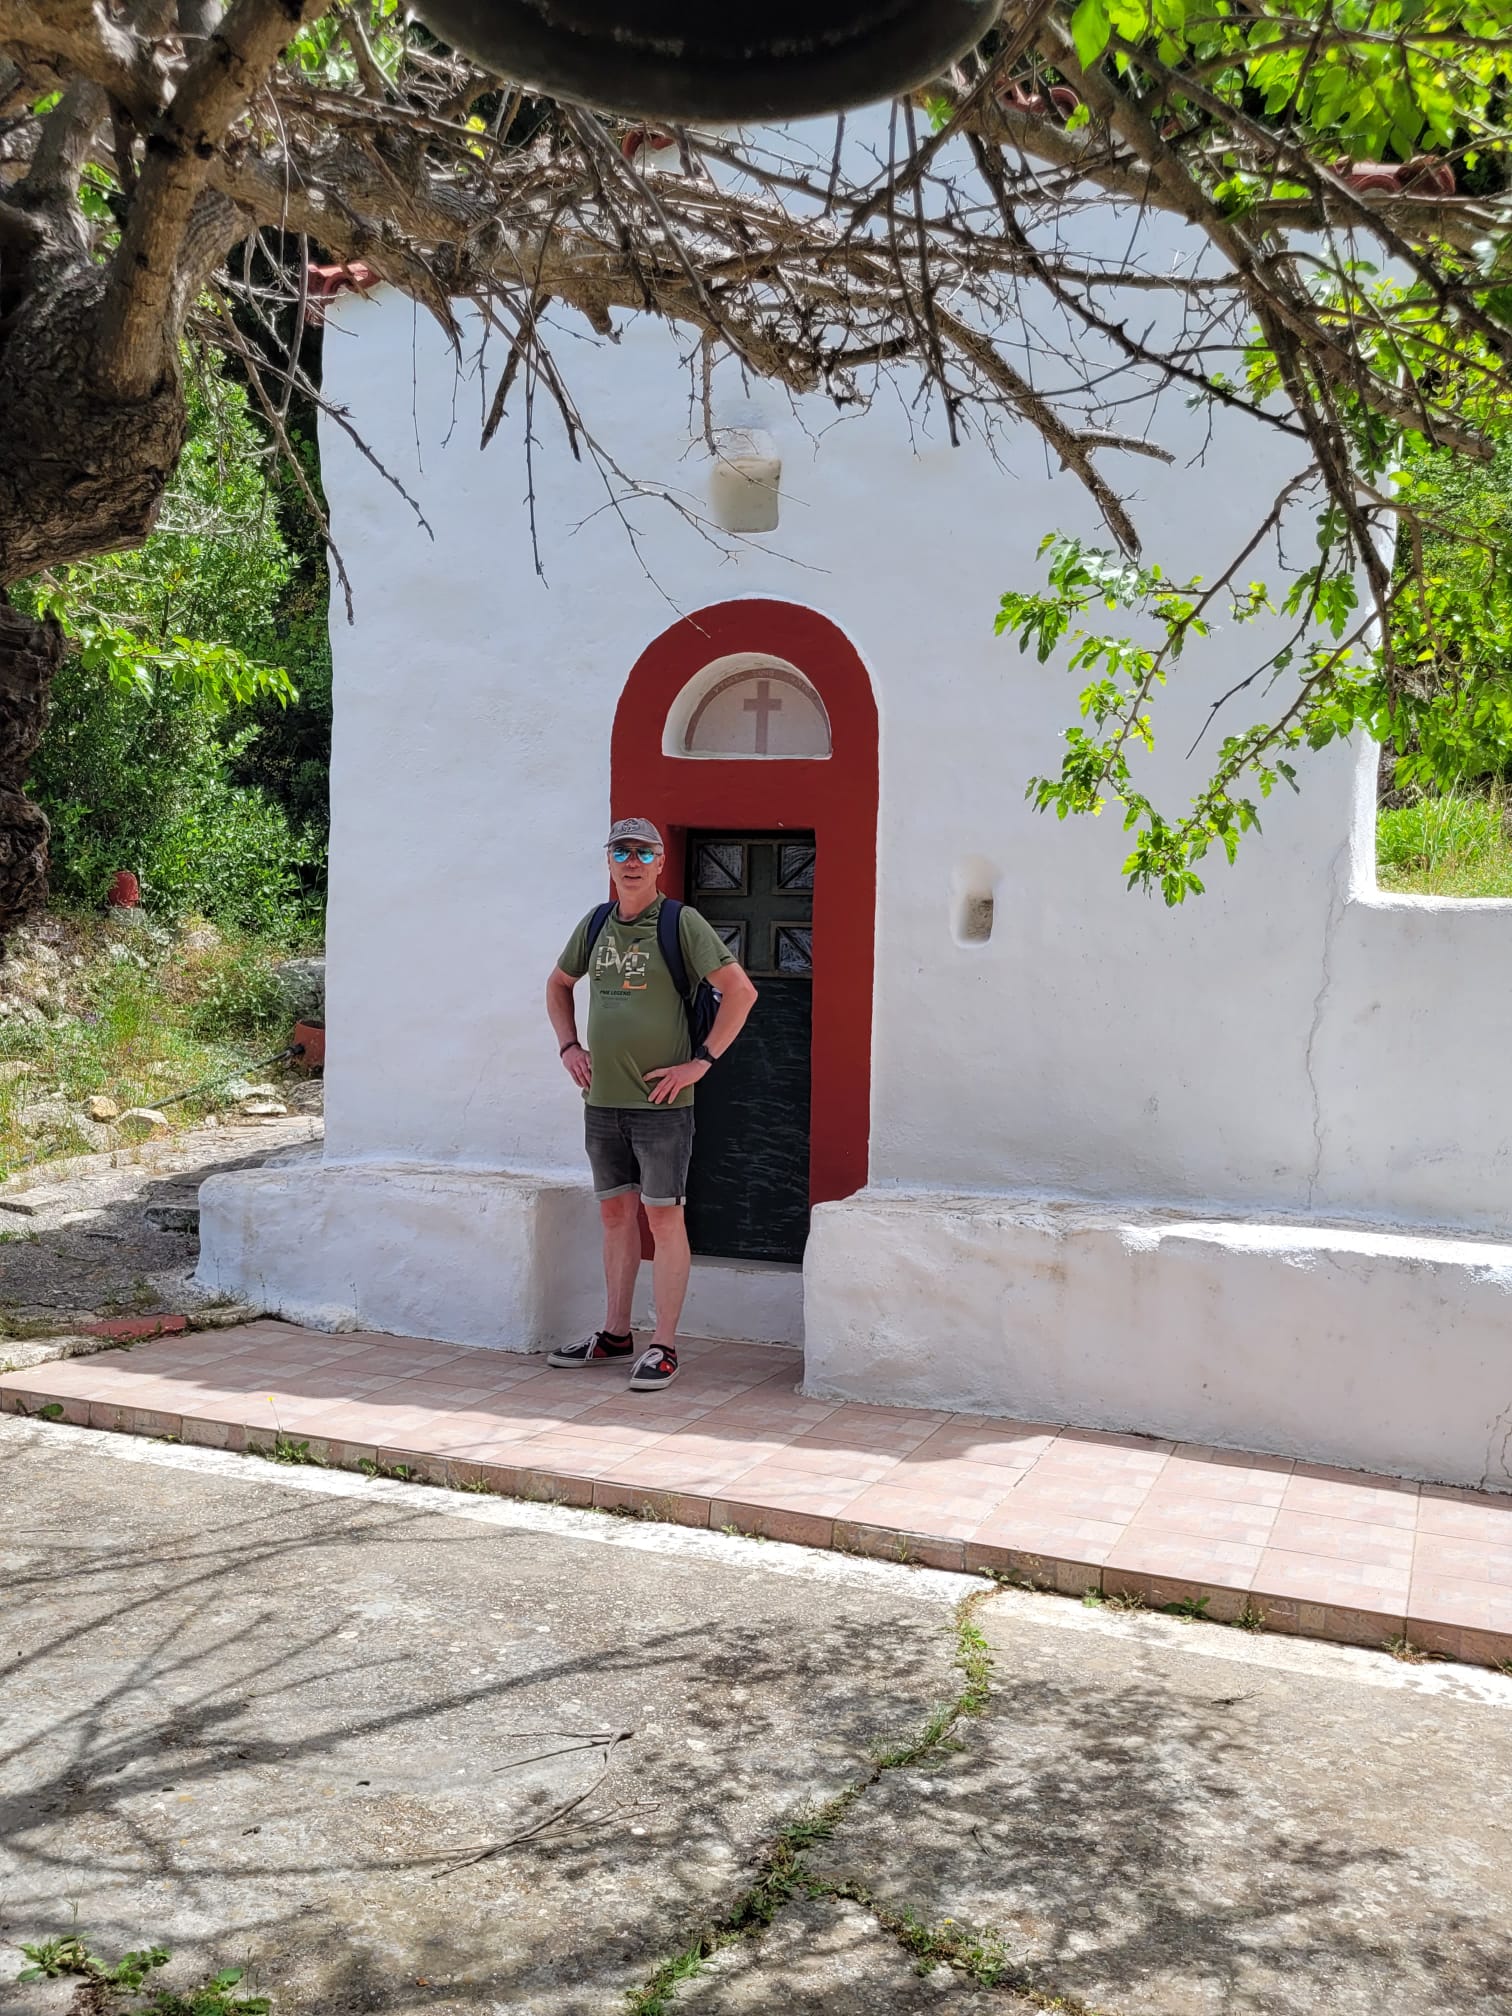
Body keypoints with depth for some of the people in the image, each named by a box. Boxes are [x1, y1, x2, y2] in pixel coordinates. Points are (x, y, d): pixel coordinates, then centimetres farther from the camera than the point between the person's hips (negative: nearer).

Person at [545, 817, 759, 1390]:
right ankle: (616, 1335, 23)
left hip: (660, 1102, -6)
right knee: (615, 1213, 13)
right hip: (601, 1100, 6)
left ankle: (663, 1348, 1)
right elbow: (558, 985, 27)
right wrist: (568, 1047, 13)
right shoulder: (595, 925, 10)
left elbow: (740, 991, -11)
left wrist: (700, 1062, -13)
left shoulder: (681, 923, -7)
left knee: (664, 1218, -3)